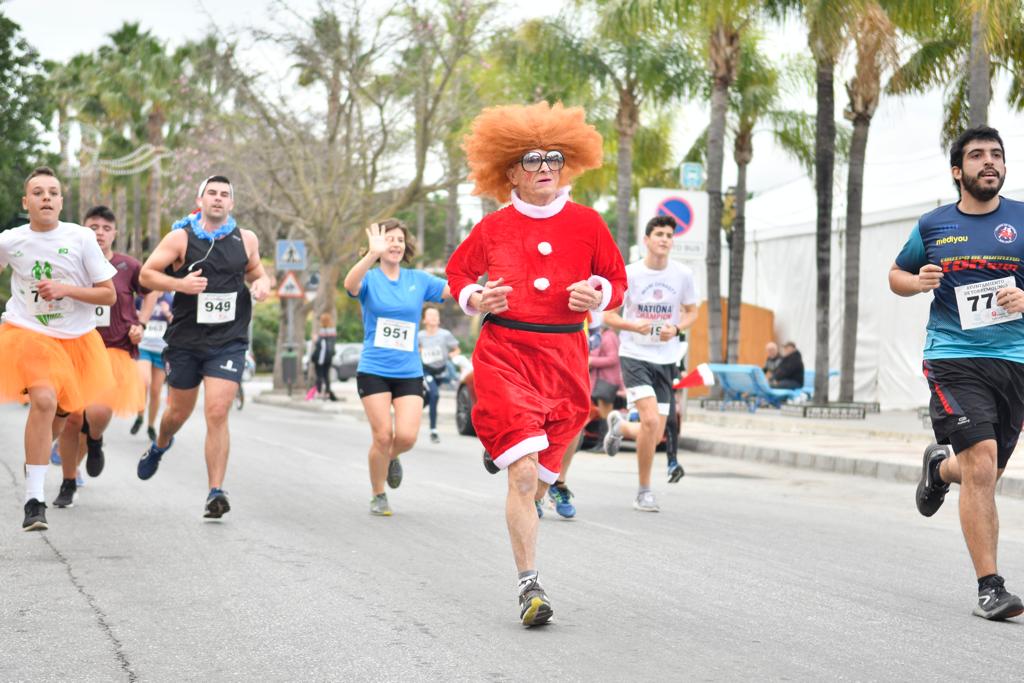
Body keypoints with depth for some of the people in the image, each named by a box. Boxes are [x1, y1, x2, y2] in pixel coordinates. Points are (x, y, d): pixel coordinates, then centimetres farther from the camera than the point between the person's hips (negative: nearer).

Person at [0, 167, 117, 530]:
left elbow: (109, 295, -5)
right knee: (44, 401, -26)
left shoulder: (81, 238, -8)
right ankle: (34, 500, -23)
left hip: (77, 338, 2)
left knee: (59, 417, 13)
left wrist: (65, 289, -18)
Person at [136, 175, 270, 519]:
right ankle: (159, 446, 50)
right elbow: (146, 274, -2)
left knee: (217, 413, -13)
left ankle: (216, 492, -10)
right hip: (185, 340, 0)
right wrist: (180, 284, -19)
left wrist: (262, 284, -2)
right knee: (178, 412, 15)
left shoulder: (246, 239, 4)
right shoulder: (181, 237, -3)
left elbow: (255, 271, 22)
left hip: (228, 341, 0)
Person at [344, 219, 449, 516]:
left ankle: (392, 458, 26)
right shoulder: (370, 279, -2)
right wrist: (373, 254, -44)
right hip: (373, 371, -2)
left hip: (409, 372, 2)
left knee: (407, 436, -11)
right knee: (383, 435, -7)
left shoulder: (418, 280, 6)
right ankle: (378, 496, 15)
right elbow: (350, 284, -26)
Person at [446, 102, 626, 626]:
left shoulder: (586, 223, 5)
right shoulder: (493, 228, 3)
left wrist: (597, 294, -9)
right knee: (524, 473, -16)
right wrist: (474, 299, -3)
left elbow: (617, 280, 14)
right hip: (504, 355, -2)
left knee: (538, 476, 8)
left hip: (563, 357, 2)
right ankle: (529, 586, -12)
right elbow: (458, 270, 18)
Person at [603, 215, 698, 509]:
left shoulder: (683, 274, -1)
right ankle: (644, 491, -4)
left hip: (666, 359, 4)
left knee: (656, 436, 2)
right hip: (634, 355, -3)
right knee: (651, 420, -21)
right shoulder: (629, 273, -8)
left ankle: (619, 426, 37)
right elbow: (609, 315, -2)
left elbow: (691, 312, 12)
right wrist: (634, 325, -22)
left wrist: (676, 328, -10)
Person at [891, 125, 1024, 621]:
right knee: (981, 462, -18)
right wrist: (918, 281, -2)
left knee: (984, 474, 13)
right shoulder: (932, 226, 7)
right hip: (953, 358, -2)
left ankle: (940, 468, 51)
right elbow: (896, 275, 21)